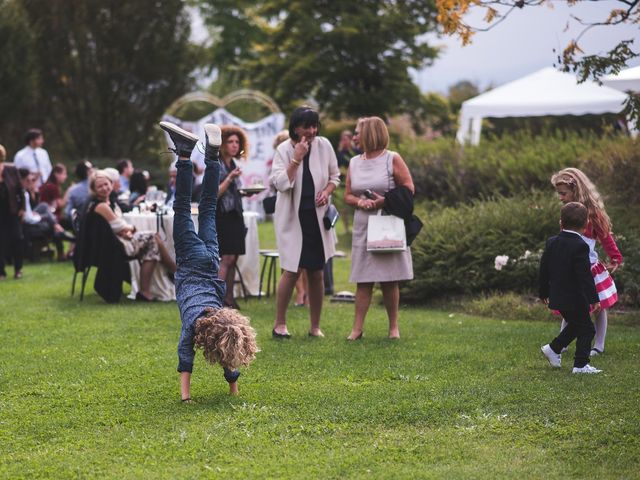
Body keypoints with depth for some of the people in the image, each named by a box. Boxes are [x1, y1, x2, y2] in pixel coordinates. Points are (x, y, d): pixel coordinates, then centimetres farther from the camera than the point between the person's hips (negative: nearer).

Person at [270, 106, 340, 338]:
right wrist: (296, 159, -20)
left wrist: (327, 191, -6)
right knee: (293, 271, -8)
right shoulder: (284, 150, -6)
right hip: (292, 218, -3)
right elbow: (280, 183, -15)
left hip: (317, 216, 3)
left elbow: (334, 176, 13)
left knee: (316, 273, 6)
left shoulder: (324, 146, 2)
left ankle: (315, 326, 16)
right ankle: (279, 323, 5)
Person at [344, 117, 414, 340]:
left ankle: (393, 327, 11)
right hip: (363, 227, 3)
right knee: (363, 280, 0)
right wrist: (360, 202, -9)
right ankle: (357, 328, -1)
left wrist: (386, 201, -17)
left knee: (389, 280, 2)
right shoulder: (354, 163, 11)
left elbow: (409, 189, -4)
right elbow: (348, 195, 13)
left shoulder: (392, 159, -1)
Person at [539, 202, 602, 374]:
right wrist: (593, 299, -17)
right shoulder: (580, 246, -18)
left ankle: (553, 348, 27)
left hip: (557, 296, 8)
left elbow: (544, 269, 10)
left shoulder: (551, 243, 4)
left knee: (574, 325, 26)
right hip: (575, 298, -8)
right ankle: (580, 365, 4)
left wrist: (544, 293, 20)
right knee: (586, 329, 4)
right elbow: (585, 276, -21)